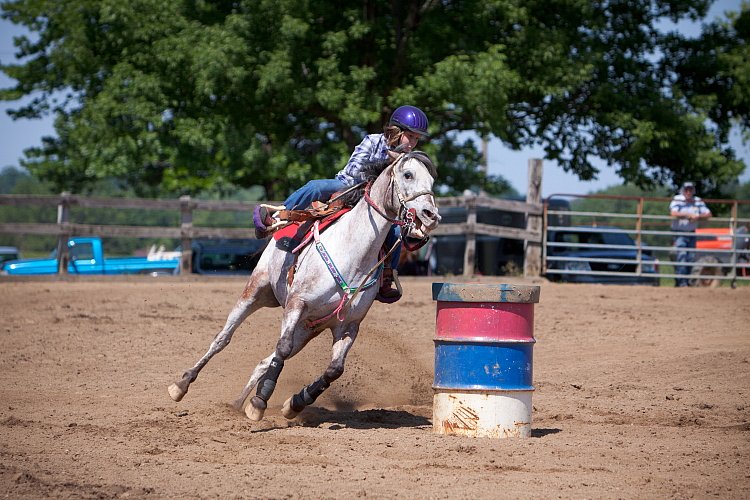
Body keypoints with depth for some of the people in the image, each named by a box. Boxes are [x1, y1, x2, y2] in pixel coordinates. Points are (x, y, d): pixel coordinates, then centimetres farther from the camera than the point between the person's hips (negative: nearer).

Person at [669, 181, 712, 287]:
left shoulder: (698, 201, 4)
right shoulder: (677, 199, -8)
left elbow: (708, 214, 2)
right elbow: (673, 213, -24)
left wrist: (698, 216, -18)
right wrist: (689, 215, -26)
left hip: (691, 233, 5)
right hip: (679, 232, -5)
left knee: (690, 257, 6)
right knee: (682, 255, -17)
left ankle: (685, 281, 16)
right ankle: (681, 281, -19)